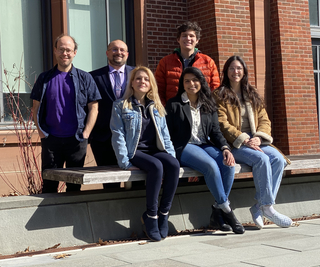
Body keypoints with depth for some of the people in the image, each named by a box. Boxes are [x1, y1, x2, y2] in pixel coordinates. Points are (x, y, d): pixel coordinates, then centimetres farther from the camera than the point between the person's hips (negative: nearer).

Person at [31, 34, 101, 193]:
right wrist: (41, 131, -2)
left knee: (74, 183, 7)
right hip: (51, 139, 0)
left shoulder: (84, 78, 6)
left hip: (76, 139, 0)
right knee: (49, 184, 3)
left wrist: (85, 133, -5)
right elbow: (36, 108, 9)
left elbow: (93, 108, 4)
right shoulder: (45, 78, 8)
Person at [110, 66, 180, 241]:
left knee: (173, 164, -29)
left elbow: (164, 133, 19)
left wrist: (171, 154, 4)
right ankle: (150, 216, -23)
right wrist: (124, 161, -13)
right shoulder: (121, 105, 5)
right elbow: (118, 134, -3)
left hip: (156, 150, 4)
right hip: (135, 152, -4)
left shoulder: (156, 107, 20)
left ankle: (163, 213, -20)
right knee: (156, 166, -35)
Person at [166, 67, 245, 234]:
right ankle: (226, 209, -21)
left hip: (205, 145, 5)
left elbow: (215, 131, 11)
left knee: (228, 164, -26)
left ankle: (217, 214, -20)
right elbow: (168, 134, 0)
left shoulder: (209, 105, 18)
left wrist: (225, 148, -7)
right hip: (184, 148, -4)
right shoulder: (174, 105, 5)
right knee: (211, 165, -33)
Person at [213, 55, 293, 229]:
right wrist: (244, 140, -17)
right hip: (234, 144, -5)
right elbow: (222, 124, -8)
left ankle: (259, 207, -20)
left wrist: (258, 137, -8)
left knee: (278, 159, -22)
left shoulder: (252, 95, 21)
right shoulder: (220, 95, 4)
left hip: (254, 141, 5)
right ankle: (267, 207, -21)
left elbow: (264, 119, 12)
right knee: (262, 159, -31)